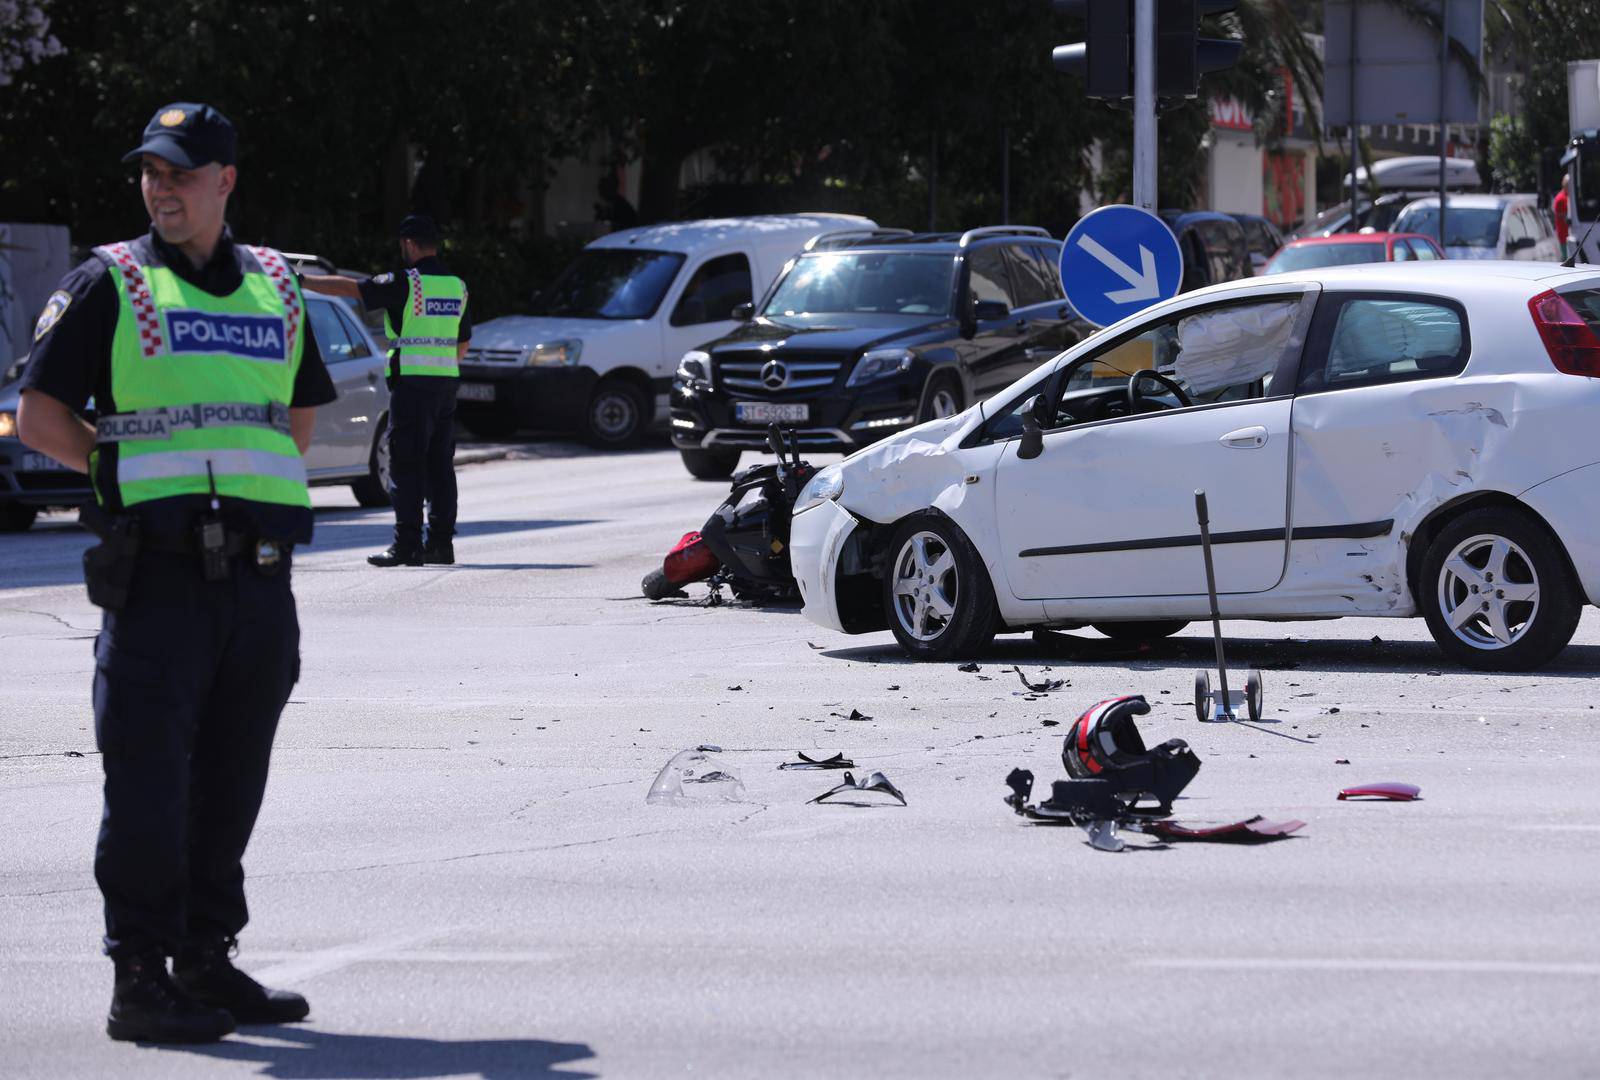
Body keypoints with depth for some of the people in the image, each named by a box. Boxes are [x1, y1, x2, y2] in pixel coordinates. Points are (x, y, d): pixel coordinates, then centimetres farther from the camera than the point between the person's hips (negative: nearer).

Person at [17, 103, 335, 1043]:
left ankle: (208, 960, 20)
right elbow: (41, 418, -1)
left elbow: (301, 418, 26)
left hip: (258, 570, 5)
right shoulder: (110, 284, 1)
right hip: (158, 569, -5)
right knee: (149, 782, -6)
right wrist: (130, 468, -6)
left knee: (231, 782, 10)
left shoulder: (276, 289, 15)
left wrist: (250, 476, 11)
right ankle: (140, 979, -2)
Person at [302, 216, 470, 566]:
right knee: (440, 464, 9)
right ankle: (441, 542, 9)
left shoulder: (405, 283, -9)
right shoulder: (457, 286, 12)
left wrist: (301, 281, -1)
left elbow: (348, 287, -8)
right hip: (447, 382, 7)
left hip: (412, 383, -7)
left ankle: (407, 544, -10)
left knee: (405, 465, -5)